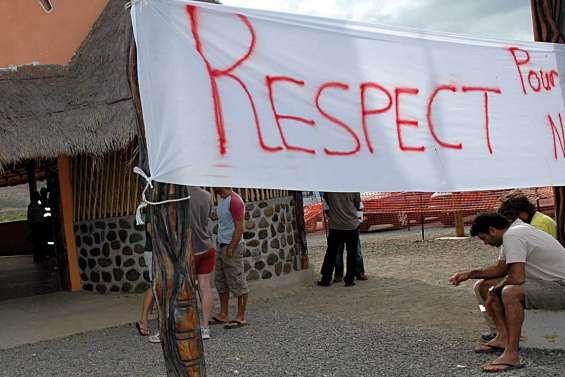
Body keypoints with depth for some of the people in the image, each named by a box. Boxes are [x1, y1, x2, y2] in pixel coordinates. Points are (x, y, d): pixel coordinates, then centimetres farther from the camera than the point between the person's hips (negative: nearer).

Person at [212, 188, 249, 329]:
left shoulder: (234, 201, -14)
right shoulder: (222, 200, 16)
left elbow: (239, 228, -18)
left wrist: (231, 249, -21)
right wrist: (221, 247, 14)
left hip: (232, 246, -10)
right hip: (221, 245, 10)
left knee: (237, 283, -2)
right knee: (221, 281, 12)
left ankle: (241, 317, 4)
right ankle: (223, 315, 19)